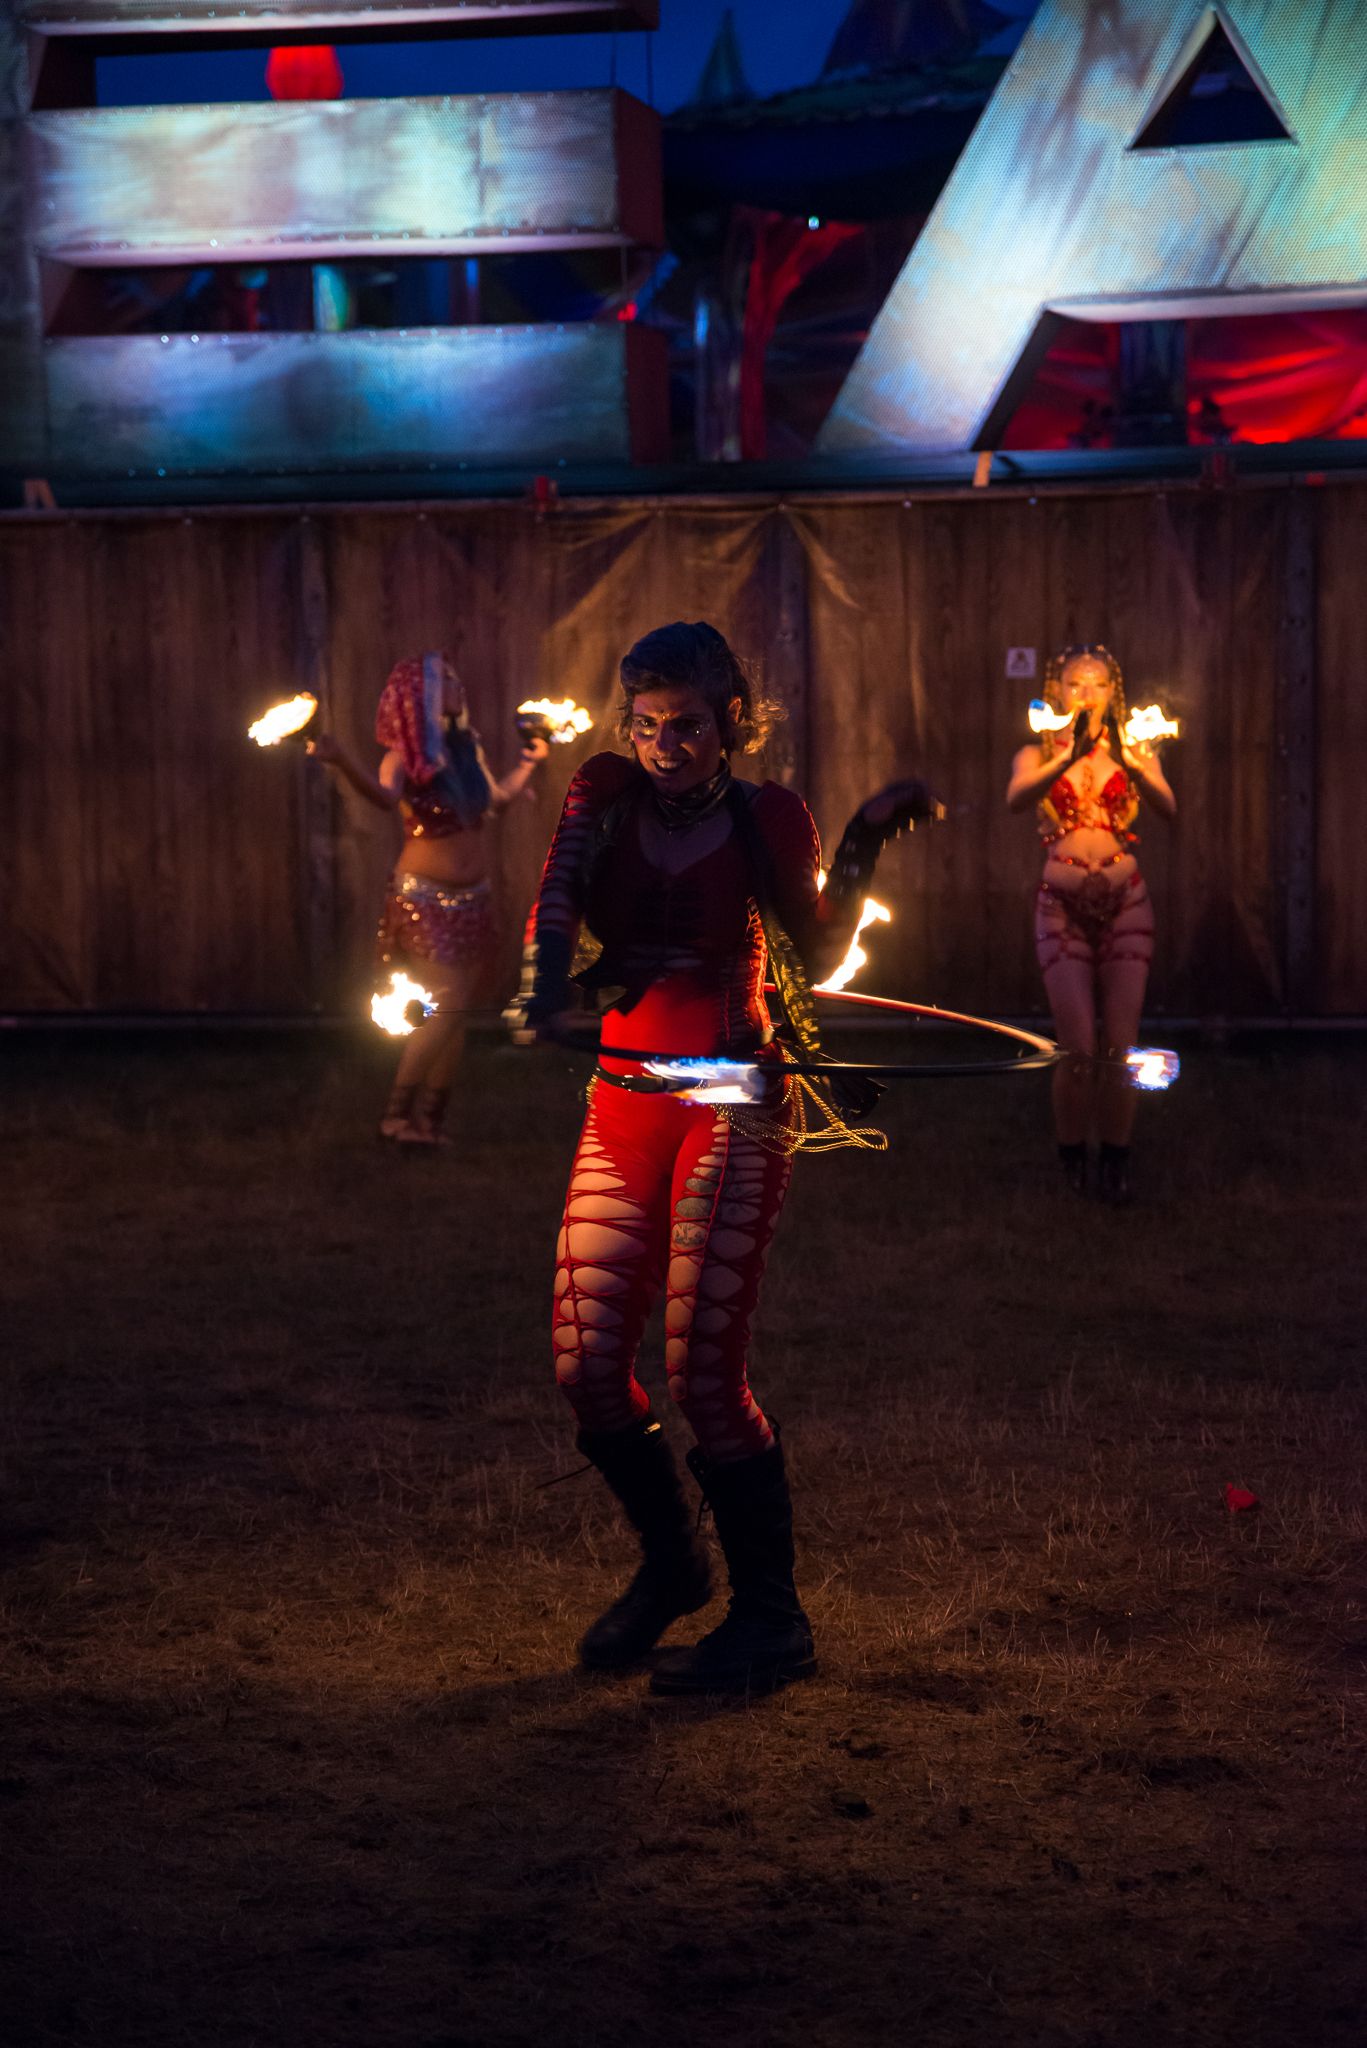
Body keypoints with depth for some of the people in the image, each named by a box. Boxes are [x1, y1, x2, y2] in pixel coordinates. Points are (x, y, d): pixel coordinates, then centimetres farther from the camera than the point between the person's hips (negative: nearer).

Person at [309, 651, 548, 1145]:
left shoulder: (464, 749, 7)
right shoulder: (407, 758, -13)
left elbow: (496, 799, 27)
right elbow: (384, 795, -37)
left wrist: (530, 762, 34)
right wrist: (340, 760, -53)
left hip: (472, 901, 7)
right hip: (424, 900, -7)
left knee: (455, 1012, 7)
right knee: (442, 1005, -14)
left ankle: (430, 1118, 15)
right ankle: (397, 1112, -4)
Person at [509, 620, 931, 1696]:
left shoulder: (764, 817, 1)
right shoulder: (606, 793, 7)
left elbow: (817, 957, -3)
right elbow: (557, 895, -10)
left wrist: (868, 838, -9)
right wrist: (544, 992, -28)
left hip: (733, 1106, -4)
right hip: (623, 1101, 4)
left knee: (703, 1369, -10)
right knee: (586, 1366, 2)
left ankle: (773, 1618, 4)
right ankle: (671, 1565, 28)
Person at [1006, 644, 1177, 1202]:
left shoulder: (1134, 754, 6)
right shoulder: (1038, 756, 4)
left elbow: (1167, 807, -13)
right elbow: (1016, 799, -19)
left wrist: (1131, 765, -31)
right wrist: (1068, 758, -34)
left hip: (1125, 904, 1)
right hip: (1063, 905, -1)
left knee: (1119, 1046, -2)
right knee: (1079, 1047, -9)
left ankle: (1116, 1160, 12)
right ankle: (1071, 1156, 12)